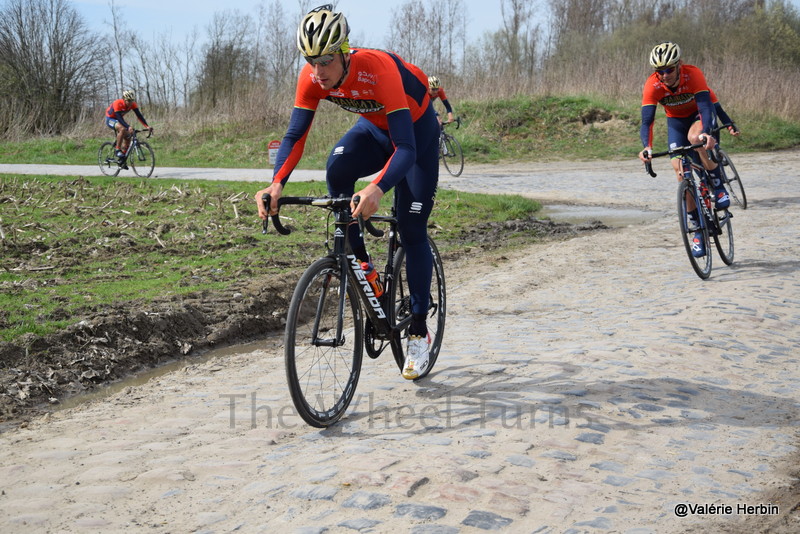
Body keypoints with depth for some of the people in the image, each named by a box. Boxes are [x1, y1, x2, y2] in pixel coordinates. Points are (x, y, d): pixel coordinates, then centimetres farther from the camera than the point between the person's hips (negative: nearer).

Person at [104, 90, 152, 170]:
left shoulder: (133, 104, -18)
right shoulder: (117, 103, -34)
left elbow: (139, 115, -21)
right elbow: (119, 118, -40)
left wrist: (147, 126, -34)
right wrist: (128, 127, -54)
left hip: (119, 119, 7)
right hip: (110, 119, -7)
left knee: (127, 137, -4)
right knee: (122, 129, -35)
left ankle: (123, 160, 8)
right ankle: (117, 149, -22)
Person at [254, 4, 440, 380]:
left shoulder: (378, 70, -39)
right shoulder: (312, 78, -24)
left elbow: (405, 149, -45)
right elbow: (295, 135, -22)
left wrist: (377, 189, -63)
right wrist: (276, 183, -41)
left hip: (416, 129, -4)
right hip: (375, 127, 5)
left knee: (411, 229, -8)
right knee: (337, 171, -29)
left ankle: (419, 333, 4)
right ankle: (362, 265, -11)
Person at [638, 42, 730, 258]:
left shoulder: (693, 74, -33)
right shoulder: (652, 86, -28)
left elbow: (705, 106, -42)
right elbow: (647, 120, -35)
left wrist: (705, 133, -62)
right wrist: (647, 147, -54)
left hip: (700, 113, -3)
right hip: (676, 119, 3)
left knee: (694, 137, -38)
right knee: (681, 171, -9)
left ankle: (719, 186, -15)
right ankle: (697, 227, 3)